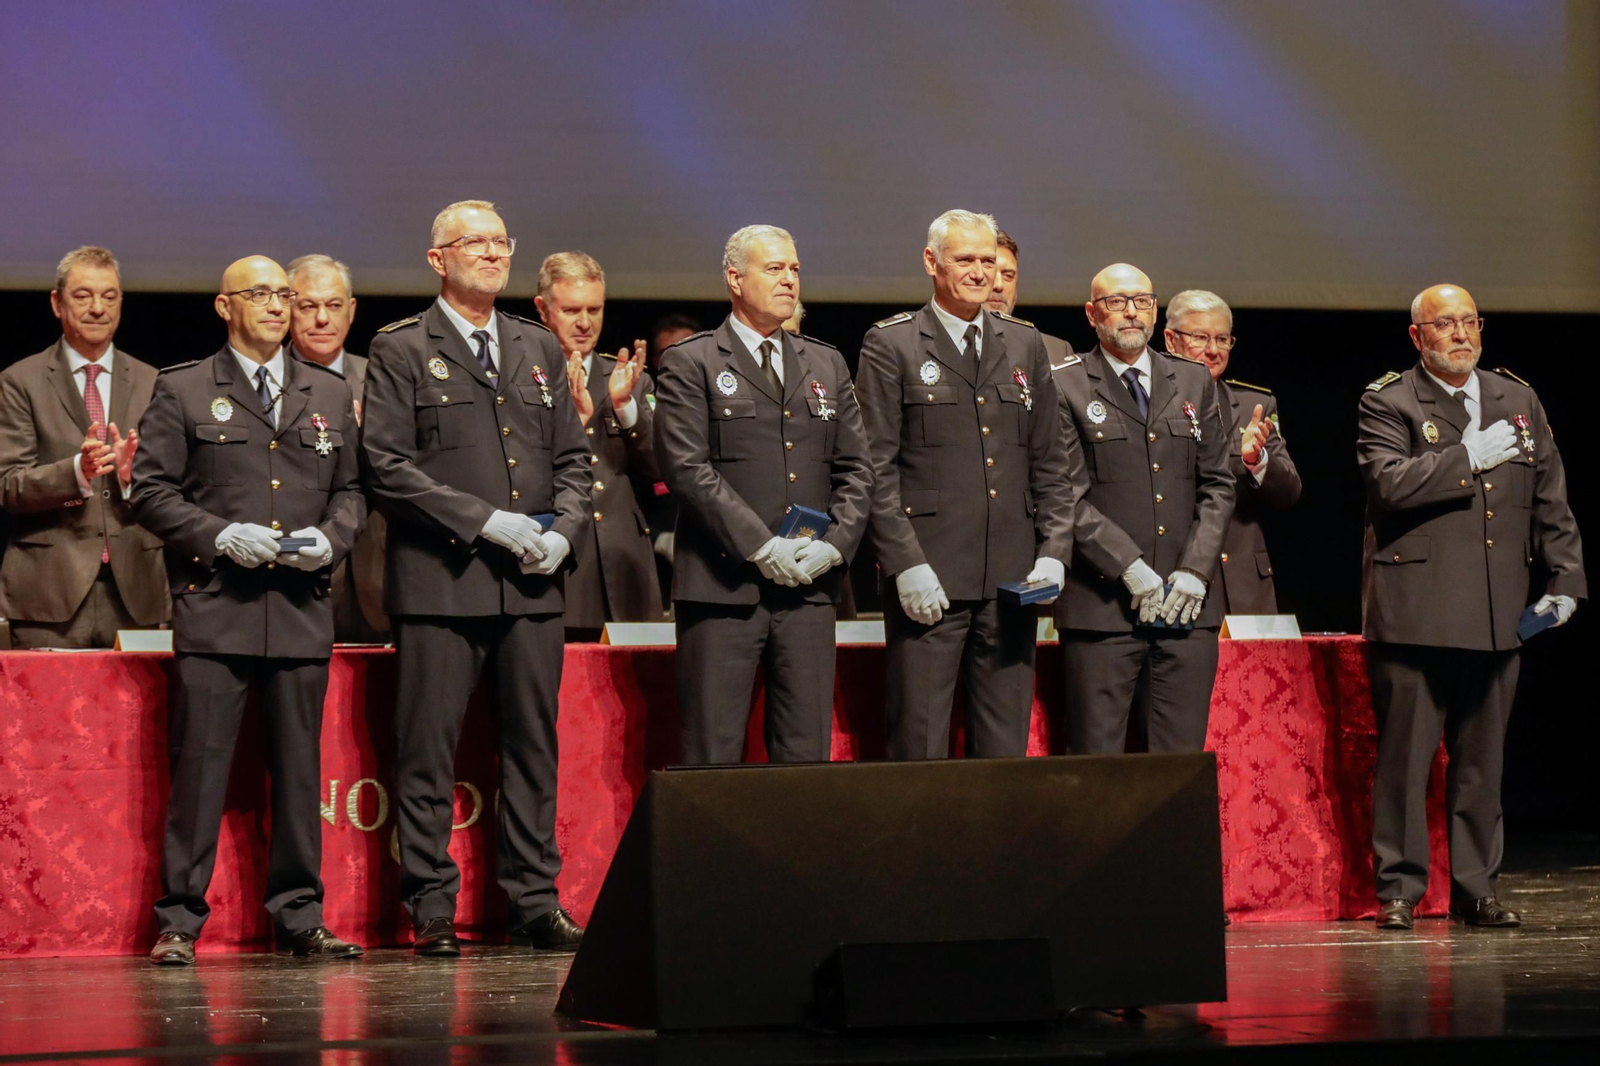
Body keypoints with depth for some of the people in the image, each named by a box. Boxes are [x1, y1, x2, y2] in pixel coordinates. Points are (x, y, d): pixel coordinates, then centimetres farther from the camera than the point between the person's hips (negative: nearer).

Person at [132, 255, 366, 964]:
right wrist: (221, 536, -11)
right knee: (199, 762, -6)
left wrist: (331, 538, -3)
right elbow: (151, 492, 2)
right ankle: (179, 920, -1)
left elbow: (352, 490, 18)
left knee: (299, 765, 5)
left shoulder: (330, 395, 16)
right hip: (212, 606, -3)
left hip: (303, 607, 3)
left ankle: (299, 915, 12)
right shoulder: (181, 392, 6)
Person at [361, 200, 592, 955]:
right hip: (441, 580, -5)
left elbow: (572, 459, 18)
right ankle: (432, 911, 3)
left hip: (532, 584, 5)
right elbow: (388, 467, -7)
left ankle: (534, 903, 12)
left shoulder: (539, 349, 18)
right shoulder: (400, 350, 2)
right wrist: (488, 522, -13)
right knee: (428, 753, -3)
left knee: (532, 747, 6)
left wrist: (563, 531, -2)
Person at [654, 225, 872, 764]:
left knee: (806, 755, 4)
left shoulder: (827, 365, 18)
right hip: (724, 585, -4)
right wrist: (762, 547, -15)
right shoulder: (690, 364, 1)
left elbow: (855, 469, 14)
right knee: (713, 758, -3)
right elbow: (688, 468, -8)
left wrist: (834, 543, -4)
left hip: (810, 584, 5)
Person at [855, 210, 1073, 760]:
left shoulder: (1024, 344, 15)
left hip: (1013, 578, 4)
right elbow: (877, 468, -3)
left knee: (1006, 745, 5)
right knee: (919, 746, -4)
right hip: (928, 579, -4)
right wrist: (906, 565, -12)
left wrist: (1053, 552, 3)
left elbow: (1050, 460, 16)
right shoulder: (891, 345, 1)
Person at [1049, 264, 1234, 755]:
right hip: (1102, 604, -4)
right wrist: (1130, 569, -12)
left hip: (1187, 605, 4)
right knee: (1097, 761, -5)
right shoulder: (1065, 387, 2)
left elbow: (1217, 485, 14)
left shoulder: (1194, 383, 16)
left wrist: (1194, 572, 0)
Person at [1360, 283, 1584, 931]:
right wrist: (1468, 457, -17)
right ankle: (1397, 889, 4)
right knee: (1404, 757, -3)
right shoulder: (1388, 403, 0)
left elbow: (1550, 500, 17)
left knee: (1482, 759, 9)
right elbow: (1389, 483, -16)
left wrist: (1565, 579, 11)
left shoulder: (1518, 401, 15)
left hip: (1498, 615, 5)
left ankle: (1475, 889, 16)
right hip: (1415, 610, -5)